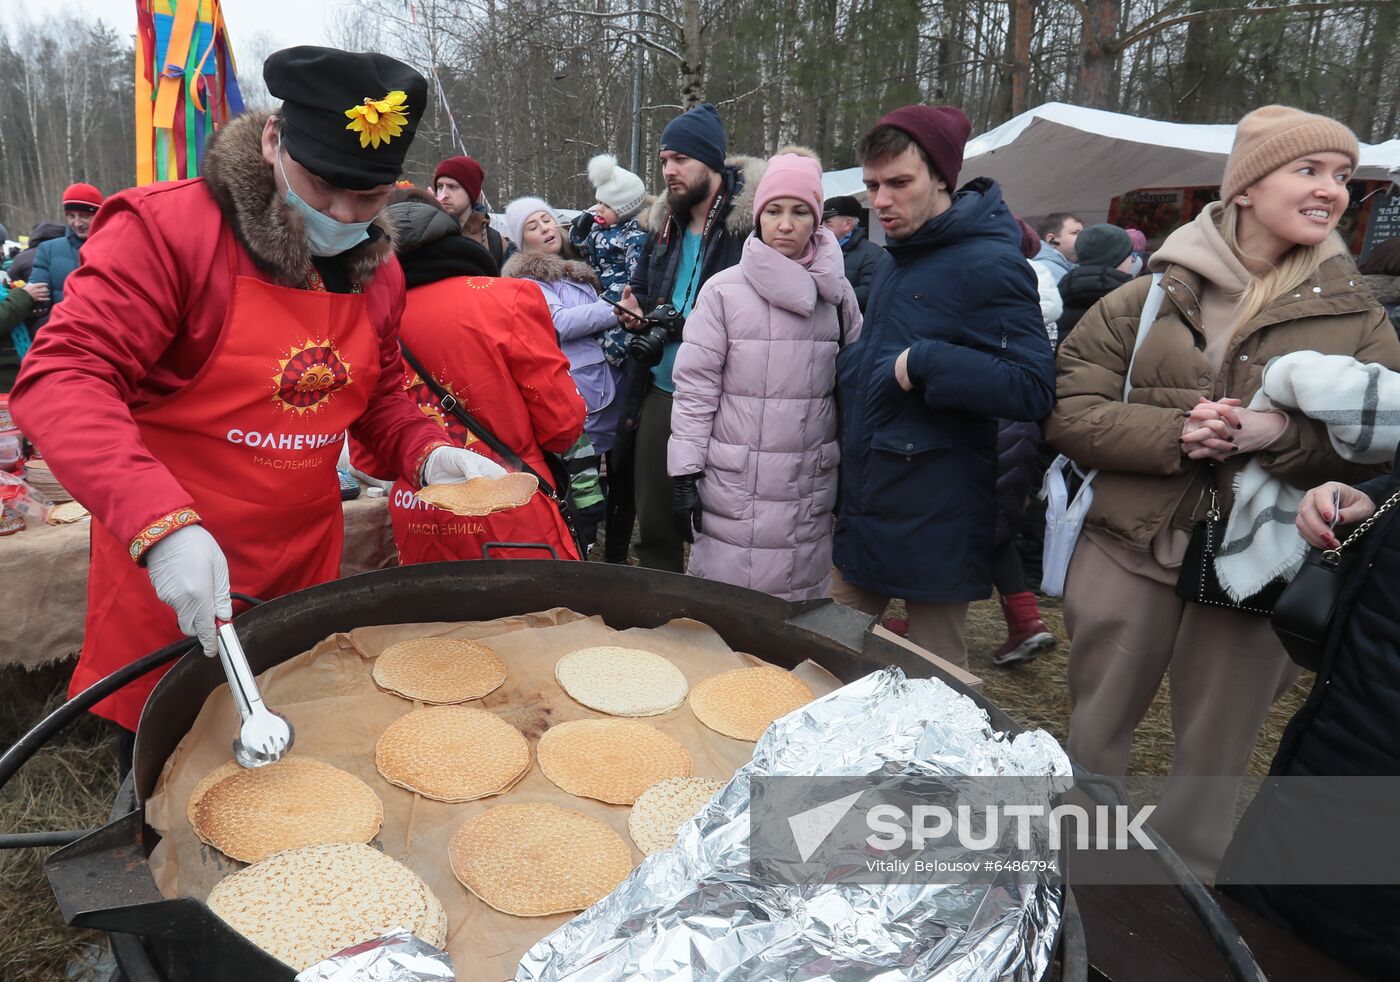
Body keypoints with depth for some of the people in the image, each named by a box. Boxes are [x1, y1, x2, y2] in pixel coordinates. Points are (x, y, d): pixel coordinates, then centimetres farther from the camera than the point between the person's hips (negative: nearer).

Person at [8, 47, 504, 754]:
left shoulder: (376, 269, 3)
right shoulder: (166, 228, -16)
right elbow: (61, 378, -23)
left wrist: (428, 453, -7)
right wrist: (161, 522, -37)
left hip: (308, 574, 5)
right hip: (168, 590, -5)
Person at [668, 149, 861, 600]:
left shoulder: (837, 293, 6)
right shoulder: (724, 290, -5)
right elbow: (695, 388, -5)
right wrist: (684, 477, -8)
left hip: (810, 488, 3)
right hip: (735, 485, -3)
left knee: (804, 607, 10)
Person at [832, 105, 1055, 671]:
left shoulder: (988, 265, -16)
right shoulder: (898, 261, 13)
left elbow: (1033, 389, -23)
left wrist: (924, 362, -25)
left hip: (933, 528, -8)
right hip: (865, 513, 9)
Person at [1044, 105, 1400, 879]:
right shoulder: (1148, 299, 0)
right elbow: (1066, 410, -5)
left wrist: (1280, 432, -18)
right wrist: (1171, 433, -20)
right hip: (1130, 554, 0)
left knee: (1213, 771, 15)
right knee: (1093, 742, 15)